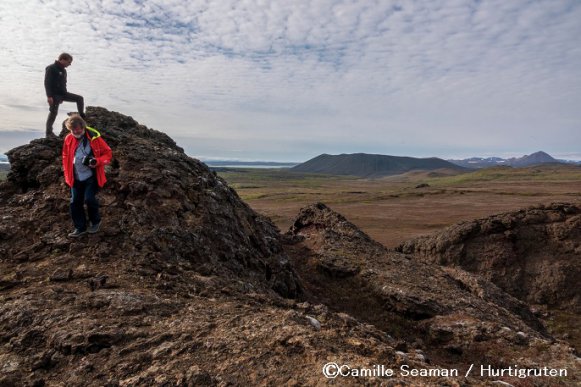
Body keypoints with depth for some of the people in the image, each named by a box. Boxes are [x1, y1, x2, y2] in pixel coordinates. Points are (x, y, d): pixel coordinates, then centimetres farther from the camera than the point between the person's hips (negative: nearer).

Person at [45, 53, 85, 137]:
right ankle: (49, 132, 4)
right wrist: (49, 96, -25)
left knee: (80, 98, 1)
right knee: (53, 113, -5)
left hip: (62, 93, 8)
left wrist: (63, 96, 24)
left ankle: (82, 117, 8)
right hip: (54, 95, -8)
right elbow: (47, 83, -18)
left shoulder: (63, 70, 14)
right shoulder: (51, 68, -12)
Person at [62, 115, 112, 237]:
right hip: (76, 178, 5)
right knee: (75, 202, 6)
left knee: (89, 199, -15)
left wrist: (97, 161, -24)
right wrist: (67, 174, 9)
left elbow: (108, 154, -7)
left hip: (91, 177, -4)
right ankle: (80, 228, 21)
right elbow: (65, 157, 14)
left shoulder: (94, 138, -13)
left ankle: (95, 221, 13)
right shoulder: (68, 139, -1)